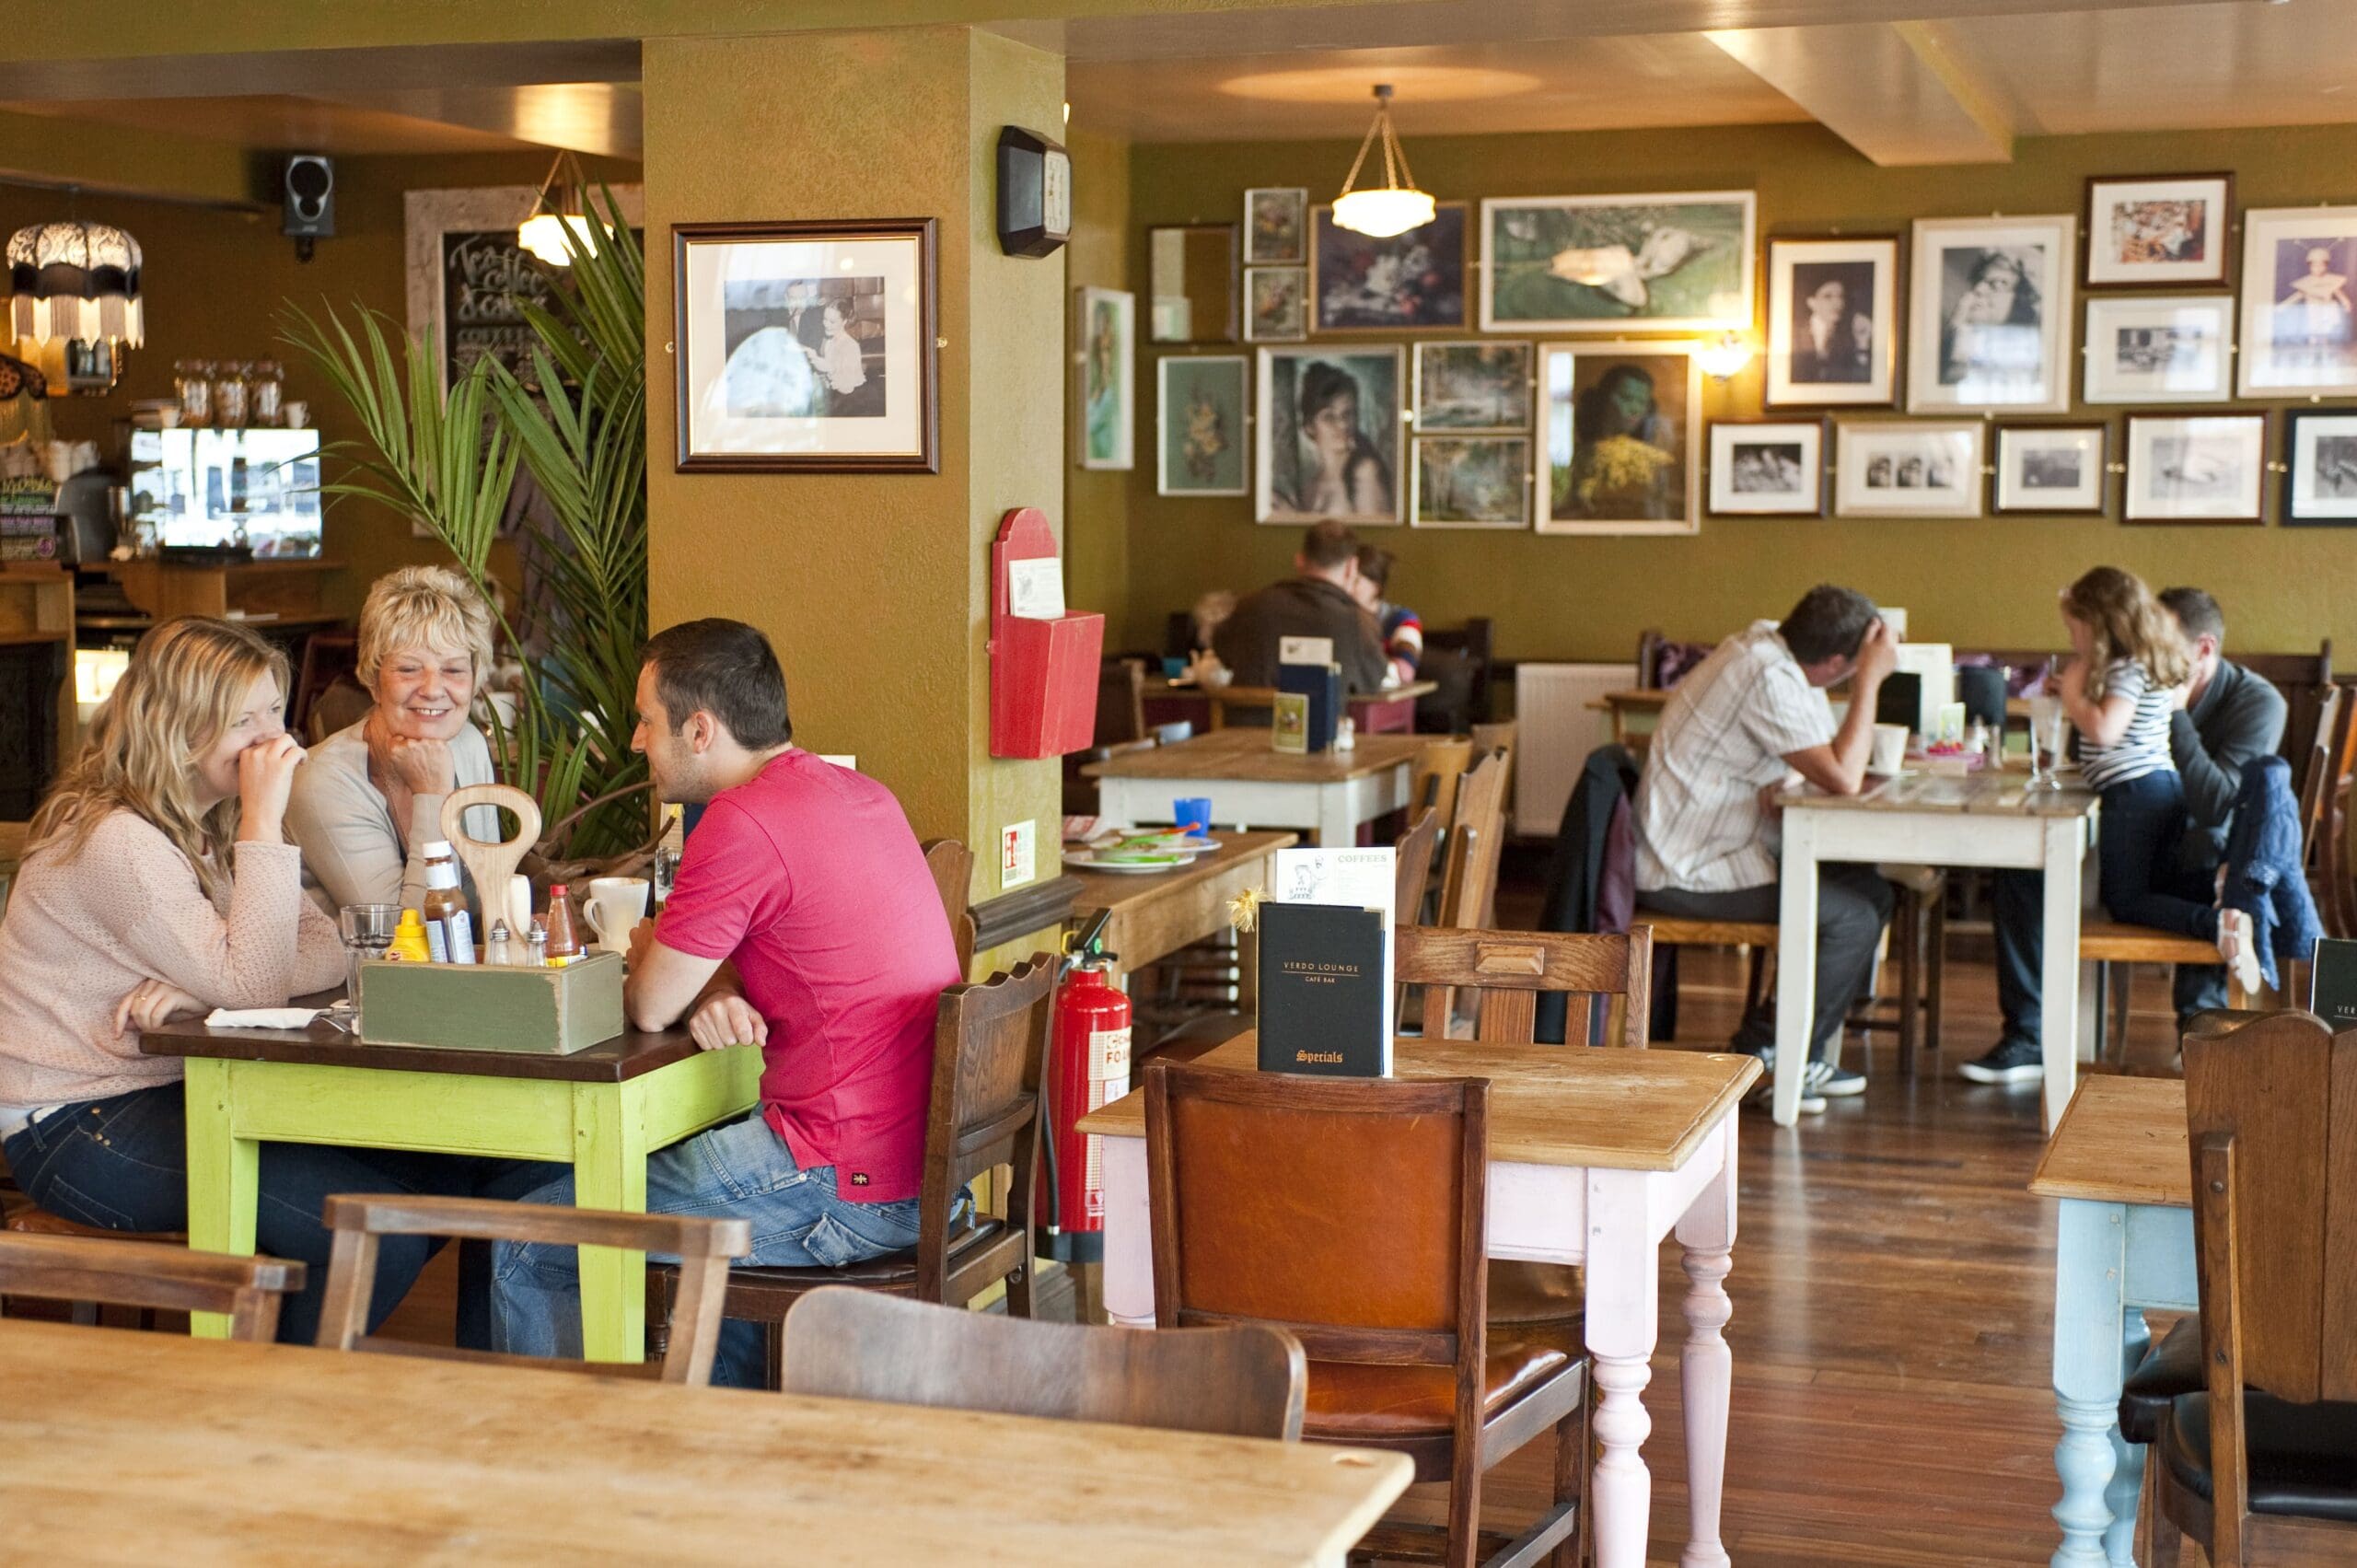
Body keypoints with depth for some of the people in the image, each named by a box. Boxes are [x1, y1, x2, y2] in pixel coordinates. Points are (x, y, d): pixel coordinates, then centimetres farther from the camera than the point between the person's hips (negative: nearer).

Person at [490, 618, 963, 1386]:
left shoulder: (743, 823, -18)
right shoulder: (859, 793, 11)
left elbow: (650, 1005, -11)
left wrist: (643, 952, 11)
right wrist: (717, 994, -2)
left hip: (848, 1191, -10)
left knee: (529, 1253, 2)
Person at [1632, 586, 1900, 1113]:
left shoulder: (1765, 645, 8)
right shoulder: (1769, 679, -23)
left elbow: (1832, 757, 13)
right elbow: (1843, 778, -25)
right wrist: (1871, 679, -18)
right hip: (1685, 871, -10)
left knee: (1872, 893, 10)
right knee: (1851, 920, -15)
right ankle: (1762, 1064, -2)